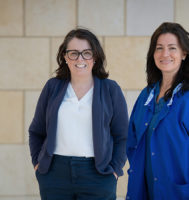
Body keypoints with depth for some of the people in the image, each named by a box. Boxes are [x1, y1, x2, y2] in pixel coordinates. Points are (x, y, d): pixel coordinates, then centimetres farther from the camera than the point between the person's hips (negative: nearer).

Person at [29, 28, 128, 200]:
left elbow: (122, 137, 5)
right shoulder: (52, 87, 9)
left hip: (96, 175, -1)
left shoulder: (110, 89, 5)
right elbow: (36, 132, 16)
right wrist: (37, 161, 6)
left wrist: (114, 169, -3)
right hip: (54, 173, 2)